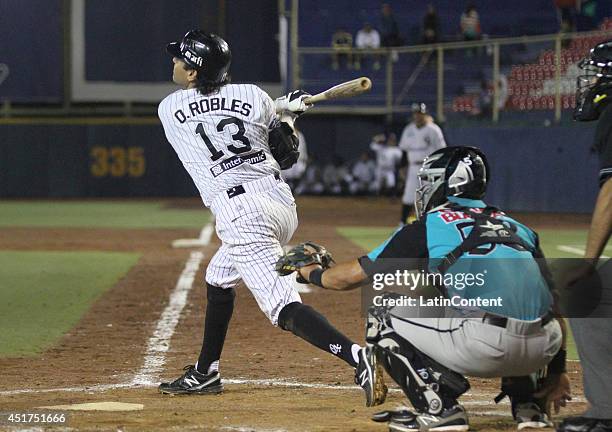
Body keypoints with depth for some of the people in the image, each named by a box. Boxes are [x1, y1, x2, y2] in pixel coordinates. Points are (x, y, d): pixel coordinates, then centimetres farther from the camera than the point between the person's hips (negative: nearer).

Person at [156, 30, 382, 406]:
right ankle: (205, 374, 36)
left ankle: (358, 357, -34)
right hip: (282, 201, 7)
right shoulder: (252, 96, 6)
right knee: (219, 279, 28)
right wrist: (287, 114, 27)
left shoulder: (169, 110, 3)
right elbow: (286, 156, 11)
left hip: (241, 215, -7)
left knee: (283, 307, -13)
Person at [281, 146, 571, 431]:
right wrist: (557, 369, 23)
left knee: (383, 313, 12)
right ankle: (526, 402, 24)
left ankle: (439, 408, 0)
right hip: (543, 350, 6)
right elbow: (555, 302, 19)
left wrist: (313, 273, 37)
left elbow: (356, 274, 17)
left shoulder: (428, 226, 10)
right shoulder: (516, 227, 24)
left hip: (484, 347, -6)